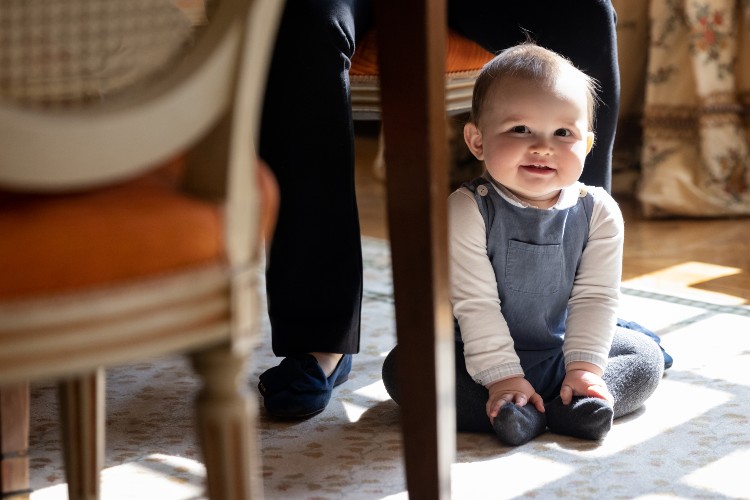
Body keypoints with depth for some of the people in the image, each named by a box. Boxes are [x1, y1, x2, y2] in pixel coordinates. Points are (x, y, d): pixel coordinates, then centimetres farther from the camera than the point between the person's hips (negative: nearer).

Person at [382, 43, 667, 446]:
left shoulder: (598, 213, -10)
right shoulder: (466, 211, -20)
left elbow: (595, 297, -8)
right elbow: (475, 304, -20)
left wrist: (584, 367, -18)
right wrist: (501, 377, -24)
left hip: (562, 351, 3)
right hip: (485, 352, -3)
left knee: (647, 358, -9)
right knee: (401, 367, -24)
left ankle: (563, 407, -28)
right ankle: (507, 412, -34)